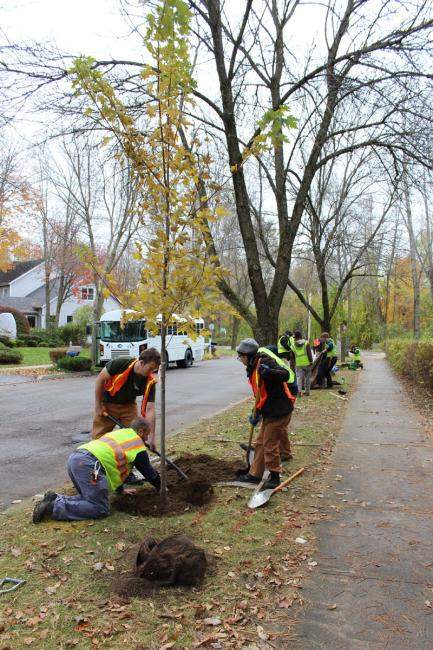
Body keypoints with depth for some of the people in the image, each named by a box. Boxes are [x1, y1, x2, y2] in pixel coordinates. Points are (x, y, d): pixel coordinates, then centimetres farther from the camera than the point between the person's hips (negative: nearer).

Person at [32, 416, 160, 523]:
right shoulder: (138, 445, 10)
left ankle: (56, 499, 4)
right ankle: (55, 507, -14)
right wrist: (161, 488, 37)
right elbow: (149, 473, 19)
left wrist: (121, 489, 47)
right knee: (100, 510, -6)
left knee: (90, 499, 21)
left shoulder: (120, 432, 33)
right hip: (89, 464, -9)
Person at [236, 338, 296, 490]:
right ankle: (255, 474, 29)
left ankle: (275, 477, 18)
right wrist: (256, 414, 16)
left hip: (279, 411, -10)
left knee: (270, 445, 1)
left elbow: (285, 375, -30)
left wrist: (268, 372, -43)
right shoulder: (253, 368, 12)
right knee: (260, 443, 17)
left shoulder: (265, 362, -18)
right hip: (269, 411, 10)